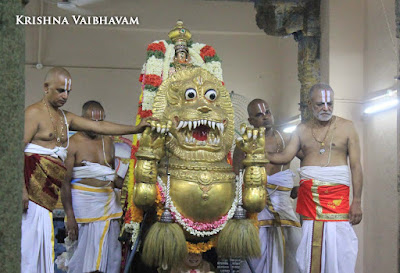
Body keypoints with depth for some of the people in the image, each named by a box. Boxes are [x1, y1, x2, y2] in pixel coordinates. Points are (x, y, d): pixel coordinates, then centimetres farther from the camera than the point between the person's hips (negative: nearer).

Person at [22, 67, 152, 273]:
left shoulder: (65, 118, 22)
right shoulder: (34, 112, -3)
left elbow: (99, 127, 19)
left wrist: (135, 129, 13)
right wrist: (21, 188, -20)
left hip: (48, 191, 8)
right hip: (32, 185, -7)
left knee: (43, 239, 2)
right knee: (30, 238, -11)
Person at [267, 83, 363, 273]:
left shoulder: (346, 127, 6)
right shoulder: (302, 130, 14)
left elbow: (356, 166, 2)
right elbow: (285, 156, 7)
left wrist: (357, 201, -4)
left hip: (337, 192, -2)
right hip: (308, 192, 2)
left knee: (338, 246, -8)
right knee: (310, 245, 0)